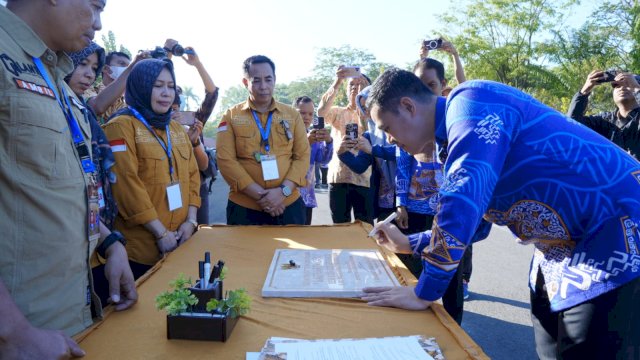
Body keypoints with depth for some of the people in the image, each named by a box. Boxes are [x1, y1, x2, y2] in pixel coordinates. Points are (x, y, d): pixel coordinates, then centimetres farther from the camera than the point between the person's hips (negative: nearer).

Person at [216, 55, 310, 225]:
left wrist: (284, 190, -13)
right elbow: (226, 160, -6)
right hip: (244, 208, -1)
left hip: (288, 205, 2)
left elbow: (303, 155, 2)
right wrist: (260, 195, -14)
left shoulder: (292, 115, 7)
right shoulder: (231, 116, 1)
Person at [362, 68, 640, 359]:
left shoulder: (471, 102, -19)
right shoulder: (460, 124, 10)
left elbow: (463, 201, -30)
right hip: (568, 246, 9)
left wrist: (423, 293, -23)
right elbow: (471, 220, 18)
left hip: (616, 232, -9)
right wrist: (408, 244, 18)